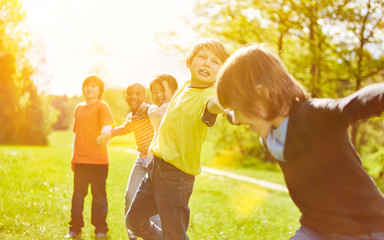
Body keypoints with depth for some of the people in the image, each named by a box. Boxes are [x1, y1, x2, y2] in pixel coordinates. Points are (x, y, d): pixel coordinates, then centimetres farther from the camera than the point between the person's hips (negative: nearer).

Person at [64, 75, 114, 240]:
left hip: (98, 159, -5)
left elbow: (107, 125, -17)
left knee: (99, 195, 2)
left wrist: (106, 131, -42)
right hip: (80, 160, 5)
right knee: (78, 194, 8)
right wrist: (73, 158, 18)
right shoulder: (79, 108, 15)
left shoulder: (102, 106, -1)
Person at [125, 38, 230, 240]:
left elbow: (214, 103, -46)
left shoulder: (208, 94, -20)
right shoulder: (187, 86, 4)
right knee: (134, 221, 21)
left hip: (176, 174, -9)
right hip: (156, 166, 9)